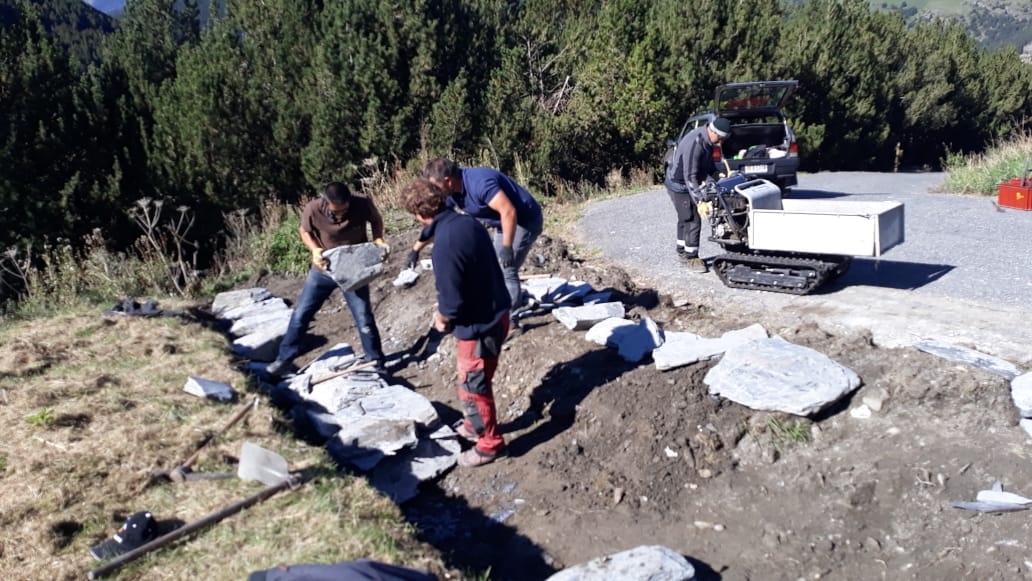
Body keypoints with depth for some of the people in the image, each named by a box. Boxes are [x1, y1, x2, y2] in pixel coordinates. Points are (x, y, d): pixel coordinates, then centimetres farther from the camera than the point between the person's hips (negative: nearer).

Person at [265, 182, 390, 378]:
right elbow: (305, 231, -3)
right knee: (300, 314, 8)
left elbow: (376, 220, -2)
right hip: (323, 270, 1)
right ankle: (285, 359, 25)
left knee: (364, 319, 1)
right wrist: (314, 249, -21)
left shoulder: (363, 203, -24)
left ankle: (375, 363, 19)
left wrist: (378, 239, -19)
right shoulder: (313, 210, -24)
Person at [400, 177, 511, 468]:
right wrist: (446, 313, 13)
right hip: (496, 312, 9)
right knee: (472, 379, 27)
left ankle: (489, 443, 29)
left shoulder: (444, 245, -29)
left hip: (478, 325, -9)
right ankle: (476, 424, 47)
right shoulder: (468, 222, -2)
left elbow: (452, 300, -25)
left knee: (473, 387, 11)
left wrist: (442, 318, -2)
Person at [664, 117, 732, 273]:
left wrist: (713, 175, 2)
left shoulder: (707, 138, -4)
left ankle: (682, 251, 34)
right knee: (693, 221, -7)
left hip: (688, 184, 10)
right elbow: (690, 177, -33)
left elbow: (708, 160, 14)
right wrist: (699, 200, -35)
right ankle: (691, 258, 4)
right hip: (680, 185, -10)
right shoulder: (694, 144, -33)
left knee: (685, 219, 20)